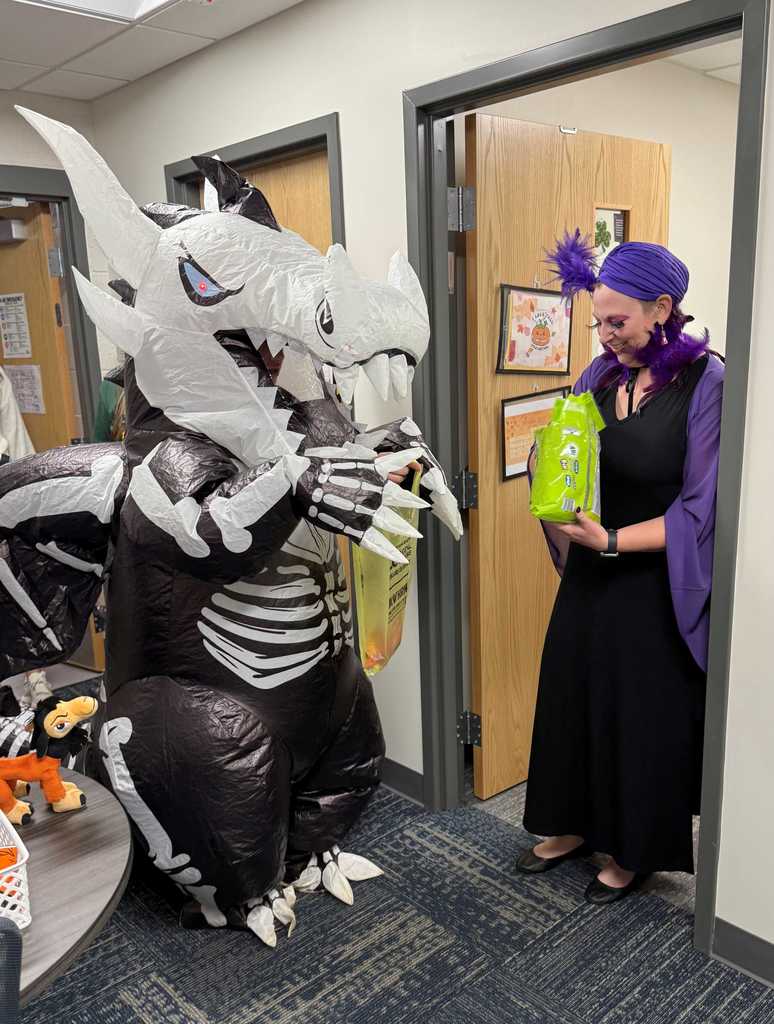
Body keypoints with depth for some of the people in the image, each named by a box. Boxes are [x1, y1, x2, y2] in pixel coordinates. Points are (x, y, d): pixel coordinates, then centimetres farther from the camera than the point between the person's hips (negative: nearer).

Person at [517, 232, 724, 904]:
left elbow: (698, 510, -16)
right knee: (572, 698, 14)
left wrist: (610, 541, -23)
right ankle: (576, 826, 37)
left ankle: (634, 852, 34)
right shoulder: (602, 375, 2)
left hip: (656, 586, -5)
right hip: (591, 578, 5)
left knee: (643, 719, 10)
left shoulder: (706, 384, -14)